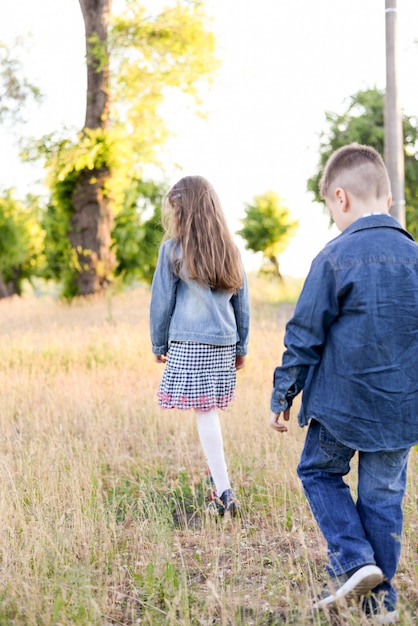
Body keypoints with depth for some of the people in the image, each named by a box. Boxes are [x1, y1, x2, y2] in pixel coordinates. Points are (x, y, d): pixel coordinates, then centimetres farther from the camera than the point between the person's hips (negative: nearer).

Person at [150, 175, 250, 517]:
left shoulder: (173, 250, -5)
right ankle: (218, 474, 19)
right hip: (224, 343, 5)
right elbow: (242, 303, 13)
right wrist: (241, 347, 21)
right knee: (211, 410, 14)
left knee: (205, 413, -6)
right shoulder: (229, 250, 10)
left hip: (189, 343, -5)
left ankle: (225, 492, -9)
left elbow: (162, 302, 0)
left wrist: (159, 344, 11)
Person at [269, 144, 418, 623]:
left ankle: (354, 561, 3)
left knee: (318, 472, 18)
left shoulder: (334, 258, -11)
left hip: (342, 403, -4)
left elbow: (304, 337, -7)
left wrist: (281, 398, 3)